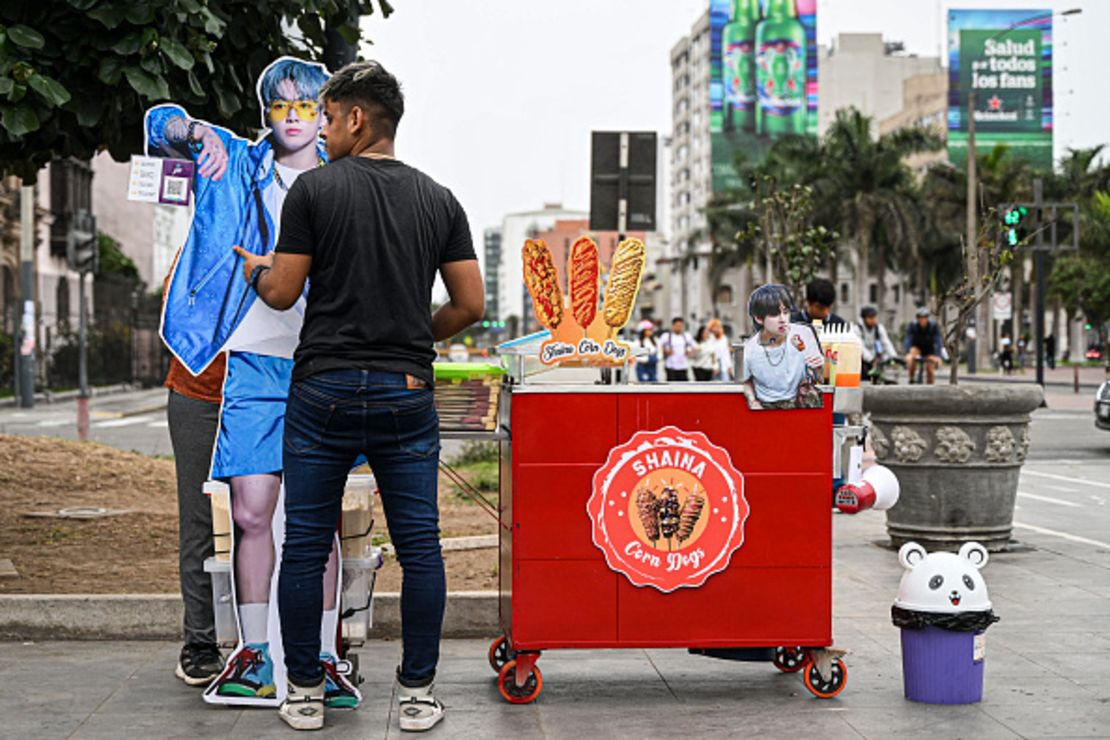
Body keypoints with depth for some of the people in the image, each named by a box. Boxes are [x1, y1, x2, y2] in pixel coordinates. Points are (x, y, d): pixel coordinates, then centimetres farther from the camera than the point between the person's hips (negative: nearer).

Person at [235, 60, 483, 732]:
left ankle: (305, 694, 12)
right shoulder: (439, 199, 7)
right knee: (420, 546, 7)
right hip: (407, 392, 2)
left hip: (324, 391, -2)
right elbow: (470, 305, 4)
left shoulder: (314, 188, -3)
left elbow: (284, 293, 0)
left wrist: (256, 269, 22)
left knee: (305, 547, 7)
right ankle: (417, 695, 9)